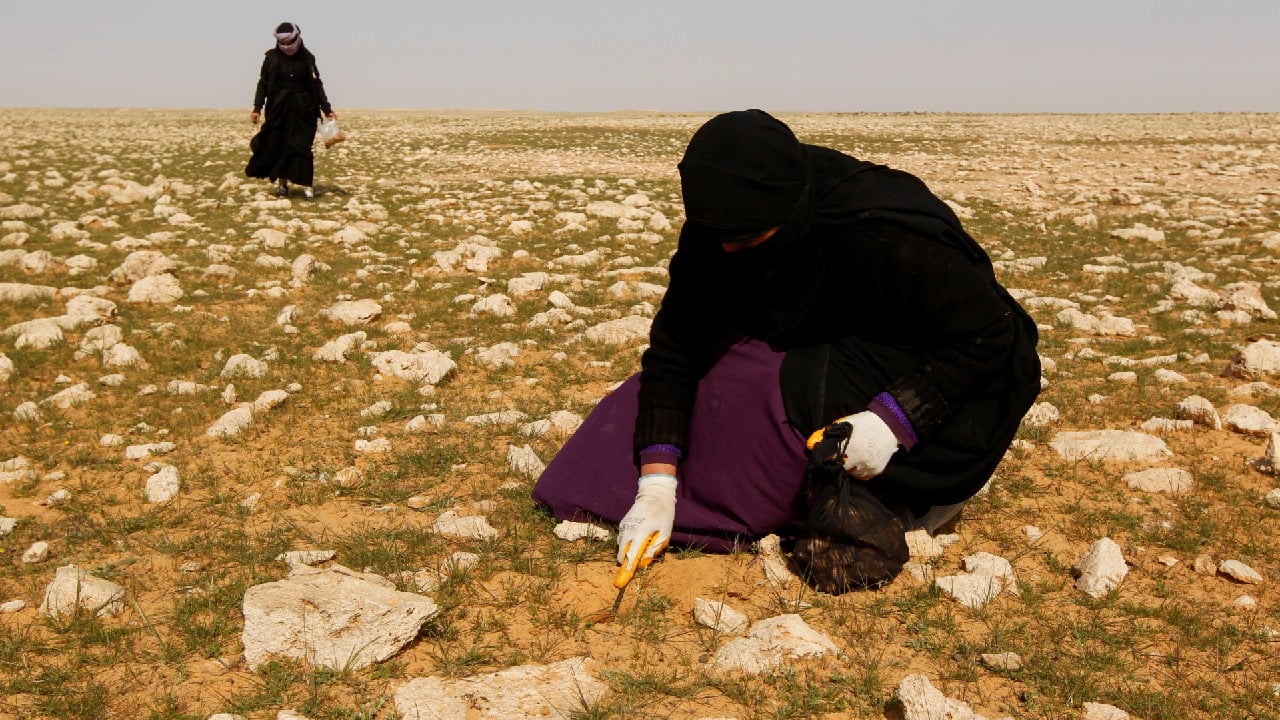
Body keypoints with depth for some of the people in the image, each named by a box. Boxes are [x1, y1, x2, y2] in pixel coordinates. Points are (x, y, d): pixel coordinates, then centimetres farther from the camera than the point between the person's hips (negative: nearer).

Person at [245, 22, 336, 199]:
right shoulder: (272, 57, 1)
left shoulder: (307, 58, 3)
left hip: (303, 109, 0)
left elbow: (317, 85, 6)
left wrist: (327, 109, 2)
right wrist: (257, 108, -6)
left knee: (302, 145, -4)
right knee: (278, 145, 0)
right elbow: (263, 83, 3)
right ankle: (282, 184, 8)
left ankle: (306, 185, -4)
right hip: (278, 108, 0)